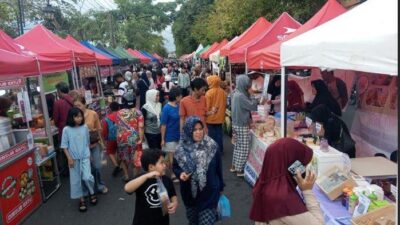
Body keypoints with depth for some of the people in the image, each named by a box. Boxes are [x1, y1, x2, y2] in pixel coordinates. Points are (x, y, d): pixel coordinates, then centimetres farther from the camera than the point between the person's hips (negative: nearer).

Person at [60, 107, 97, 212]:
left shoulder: (85, 127, -3)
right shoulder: (66, 129, -10)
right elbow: (64, 146, -6)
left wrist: (89, 154, 12)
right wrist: (69, 158, -12)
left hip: (85, 157, 1)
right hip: (74, 158, -1)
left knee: (87, 177, -8)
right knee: (76, 179, 7)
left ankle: (92, 193, 20)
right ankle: (81, 199, 23)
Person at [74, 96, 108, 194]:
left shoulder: (93, 114, -10)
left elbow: (98, 129, 1)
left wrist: (101, 142, 9)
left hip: (95, 144, 0)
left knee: (97, 166, 4)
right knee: (89, 168, 8)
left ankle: (99, 185, 27)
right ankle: (99, 186, 27)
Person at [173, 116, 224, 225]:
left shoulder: (212, 146, -11)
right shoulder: (182, 149, -10)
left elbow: (218, 168, -1)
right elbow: (175, 167, 3)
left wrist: (220, 187, 6)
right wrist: (180, 173, -20)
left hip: (209, 192, -2)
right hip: (190, 193, 2)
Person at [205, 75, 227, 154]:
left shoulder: (209, 92, -15)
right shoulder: (223, 92, -1)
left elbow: (207, 107, -12)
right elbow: (225, 105, 7)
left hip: (211, 117, -4)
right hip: (220, 117, 4)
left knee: (212, 134, 6)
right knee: (219, 133, 13)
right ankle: (220, 150, 20)